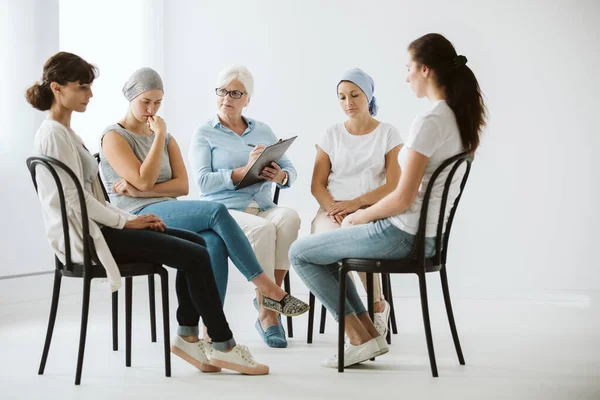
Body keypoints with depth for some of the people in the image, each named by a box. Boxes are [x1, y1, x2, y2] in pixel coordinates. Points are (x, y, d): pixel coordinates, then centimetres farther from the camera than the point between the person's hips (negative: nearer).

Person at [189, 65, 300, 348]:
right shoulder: (204, 134, 7)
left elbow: (290, 170, 12)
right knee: (262, 229, -35)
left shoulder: (263, 131, 19)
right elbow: (203, 181, -8)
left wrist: (280, 176, -13)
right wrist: (244, 171, -20)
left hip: (264, 208, 4)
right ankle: (268, 312, -24)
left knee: (289, 218, -31)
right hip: (224, 211, -4)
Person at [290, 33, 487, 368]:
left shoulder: (430, 122, -22)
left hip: (401, 236, -10)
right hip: (428, 236, 10)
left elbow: (403, 199, -23)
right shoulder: (461, 118, 6)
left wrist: (365, 215, -4)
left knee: (300, 252, 5)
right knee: (324, 250, 26)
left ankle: (361, 338, 5)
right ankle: (369, 332, 19)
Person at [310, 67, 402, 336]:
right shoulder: (331, 134, 12)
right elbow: (317, 185, 7)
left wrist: (356, 203, -17)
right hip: (332, 211, 2)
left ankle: (376, 306, -11)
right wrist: (333, 207, -15)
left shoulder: (388, 133, 5)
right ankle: (376, 306, -18)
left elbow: (394, 185, -3)